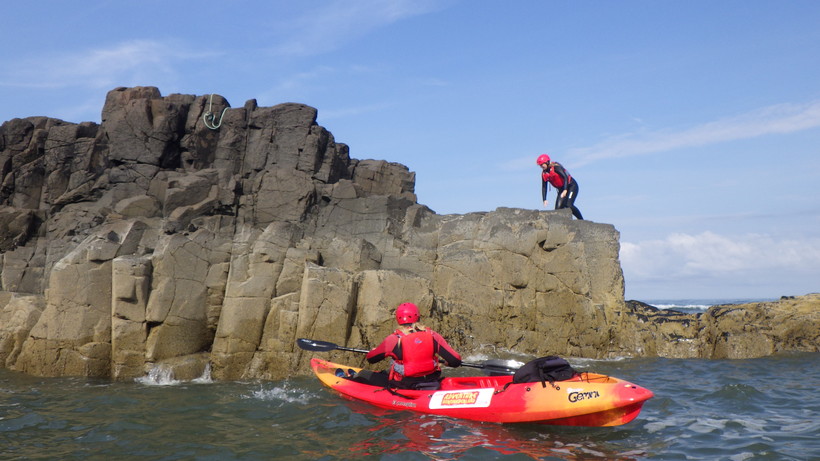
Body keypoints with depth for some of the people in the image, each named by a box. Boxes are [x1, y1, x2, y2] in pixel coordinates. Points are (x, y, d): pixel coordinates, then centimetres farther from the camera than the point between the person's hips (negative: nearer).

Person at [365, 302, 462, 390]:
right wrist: (447, 362, 18)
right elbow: (455, 361, -6)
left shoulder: (394, 339, -11)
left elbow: (371, 358, 3)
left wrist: (374, 350, 27)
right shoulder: (432, 336, -6)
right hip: (430, 385, 2)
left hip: (403, 386, -2)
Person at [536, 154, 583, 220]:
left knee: (568, 205, -24)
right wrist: (544, 200, -5)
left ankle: (581, 220, -11)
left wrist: (565, 190, -37)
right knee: (558, 208, -9)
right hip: (561, 189, 7)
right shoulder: (544, 174, 0)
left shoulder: (556, 167, -20)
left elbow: (565, 177, -28)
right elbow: (544, 187, 4)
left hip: (571, 186, -7)